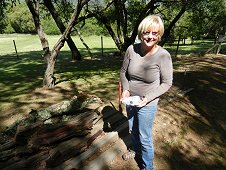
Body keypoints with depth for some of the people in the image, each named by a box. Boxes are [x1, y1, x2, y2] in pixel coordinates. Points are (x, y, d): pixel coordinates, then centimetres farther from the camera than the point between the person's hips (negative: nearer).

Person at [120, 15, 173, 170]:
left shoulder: (163, 56, -21)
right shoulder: (131, 49, -12)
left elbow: (167, 83, -12)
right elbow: (123, 72, 0)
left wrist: (148, 98, -21)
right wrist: (125, 89, -14)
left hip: (147, 104, -4)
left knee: (145, 138, 12)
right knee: (133, 130, 27)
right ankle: (136, 150, 60)